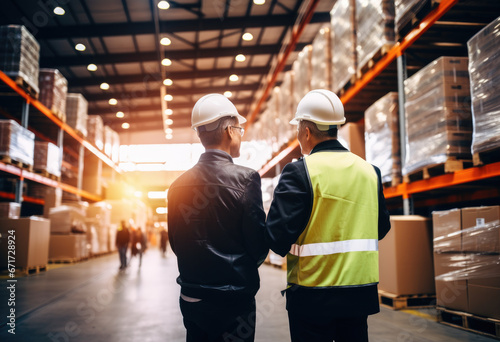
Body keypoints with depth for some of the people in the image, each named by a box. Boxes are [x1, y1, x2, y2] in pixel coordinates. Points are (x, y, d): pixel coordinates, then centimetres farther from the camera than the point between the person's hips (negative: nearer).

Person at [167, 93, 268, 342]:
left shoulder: (178, 185, -1)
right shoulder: (245, 178, -16)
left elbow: (176, 244, 6)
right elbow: (259, 245, -13)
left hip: (191, 299, 5)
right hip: (233, 302, -5)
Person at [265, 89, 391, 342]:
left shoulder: (299, 172, -15)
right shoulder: (370, 171, 3)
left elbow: (277, 238, -17)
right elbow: (381, 228, 12)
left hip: (313, 297, -5)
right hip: (361, 294, 5)